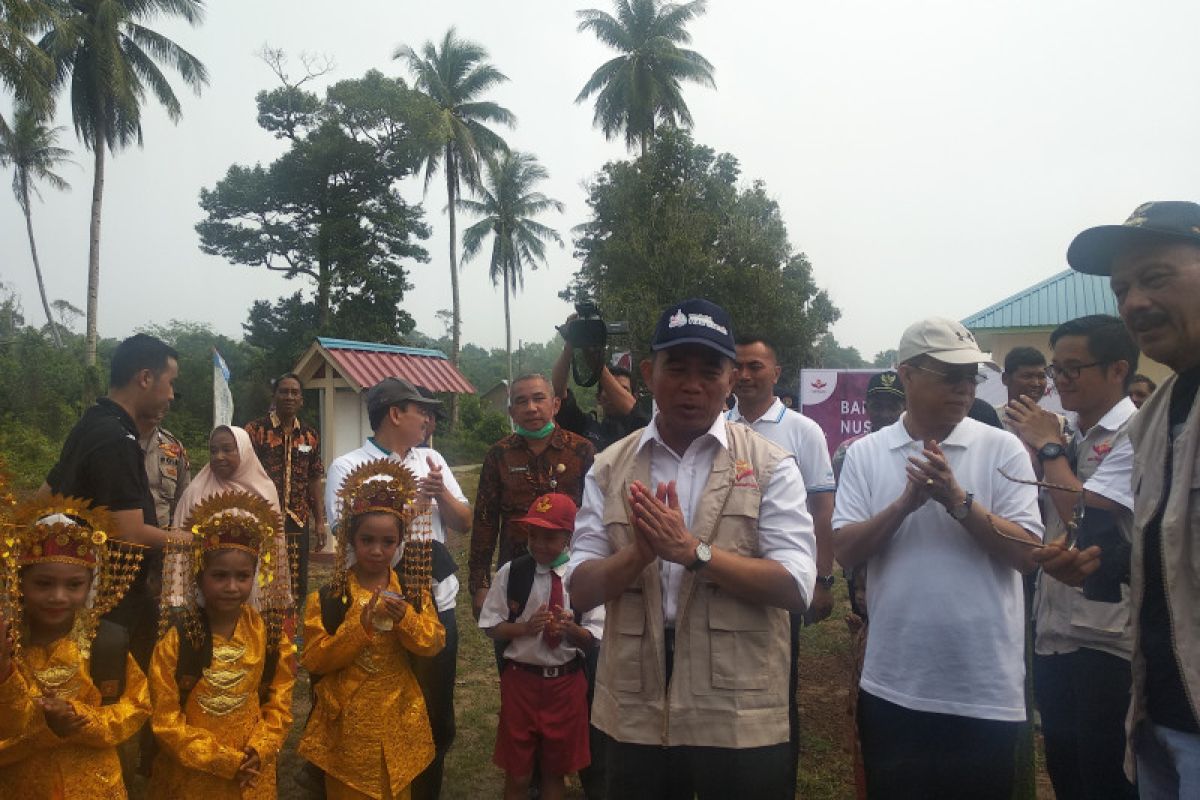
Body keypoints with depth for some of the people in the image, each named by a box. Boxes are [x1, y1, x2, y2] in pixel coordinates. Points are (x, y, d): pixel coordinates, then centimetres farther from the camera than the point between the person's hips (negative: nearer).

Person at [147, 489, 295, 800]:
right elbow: (165, 719, -12)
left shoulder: (269, 632, -5)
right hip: (190, 774, -2)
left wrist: (259, 751, -12)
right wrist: (222, 760, -15)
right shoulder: (176, 638, -13)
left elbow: (280, 700, 2)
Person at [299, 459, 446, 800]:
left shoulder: (413, 590, 0)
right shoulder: (327, 597, -7)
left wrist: (405, 618, -23)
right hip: (348, 721, -2)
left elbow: (434, 644, -5)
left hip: (398, 719, 2)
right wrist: (360, 624, -24)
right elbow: (314, 660, -12)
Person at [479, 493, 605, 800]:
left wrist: (571, 629, -25)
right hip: (520, 679, 0)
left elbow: (593, 637, -5)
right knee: (517, 773, 13)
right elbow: (493, 627, -3)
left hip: (566, 682, 0)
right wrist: (525, 627, -20)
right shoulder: (511, 572, -7)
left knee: (555, 769, 18)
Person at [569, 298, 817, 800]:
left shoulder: (770, 465, -3)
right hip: (636, 717, 2)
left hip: (741, 719, -2)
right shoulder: (609, 468, 3)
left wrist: (691, 550, -20)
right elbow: (580, 589, 0)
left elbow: (796, 587, -11)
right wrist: (638, 552, -19)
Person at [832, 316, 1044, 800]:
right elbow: (845, 552, -5)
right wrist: (906, 503, -18)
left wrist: (958, 500, -21)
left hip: (985, 693, -1)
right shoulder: (865, 454, 1)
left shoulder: (1002, 449, -3)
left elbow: (1027, 553, -8)